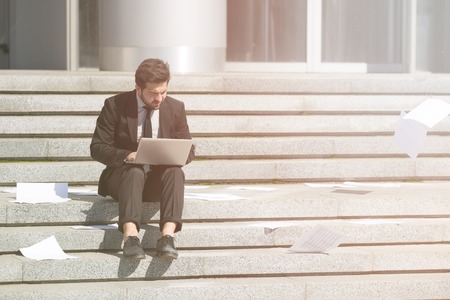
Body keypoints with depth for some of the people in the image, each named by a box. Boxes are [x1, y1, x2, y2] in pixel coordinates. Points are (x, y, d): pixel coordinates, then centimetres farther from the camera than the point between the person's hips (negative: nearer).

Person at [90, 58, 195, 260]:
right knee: (135, 172, -37)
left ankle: (167, 236, -48)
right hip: (122, 174, -2)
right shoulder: (115, 106, -6)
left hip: (158, 178, 3)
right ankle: (130, 236, -56)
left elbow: (188, 150, 8)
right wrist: (127, 156, -27)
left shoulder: (175, 108, 3)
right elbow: (97, 148, -7)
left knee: (175, 172, -31)